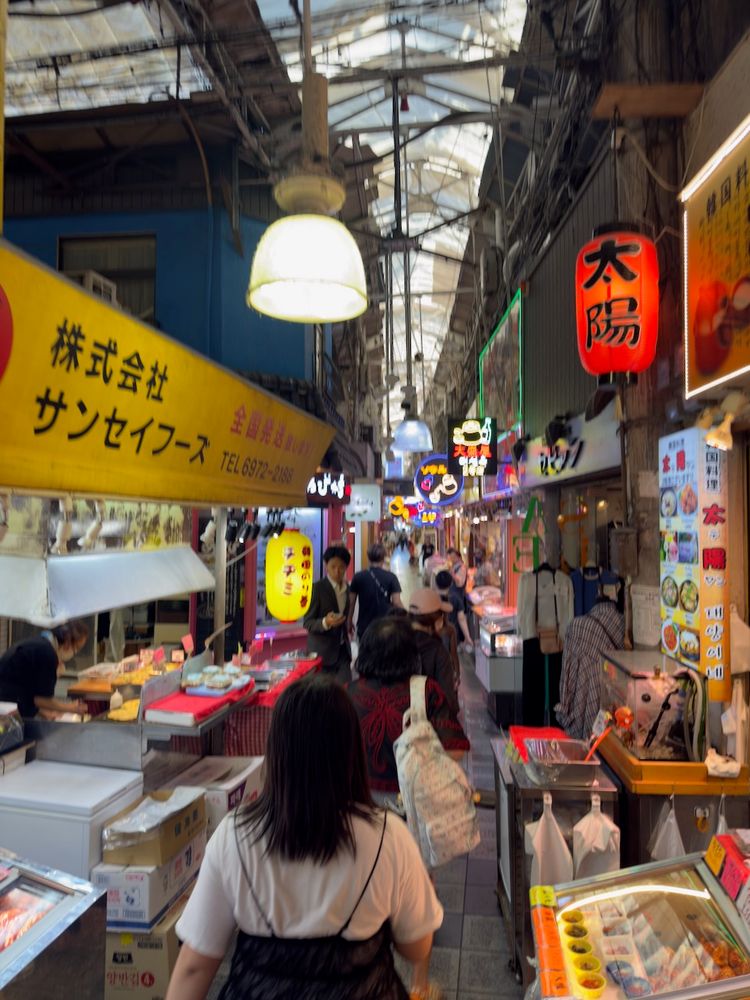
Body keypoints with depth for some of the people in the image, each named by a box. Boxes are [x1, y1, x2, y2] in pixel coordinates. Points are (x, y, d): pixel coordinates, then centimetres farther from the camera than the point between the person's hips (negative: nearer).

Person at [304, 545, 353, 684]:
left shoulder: (347, 587, 8)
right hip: (322, 652, -5)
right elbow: (307, 623, -12)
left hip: (342, 650, 5)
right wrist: (325, 623, -30)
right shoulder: (317, 588, -12)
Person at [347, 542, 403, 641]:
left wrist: (349, 622, 13)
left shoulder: (358, 577, -3)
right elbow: (396, 603, -11)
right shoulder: (391, 577, -6)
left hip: (364, 627, 1)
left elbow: (351, 602, 0)